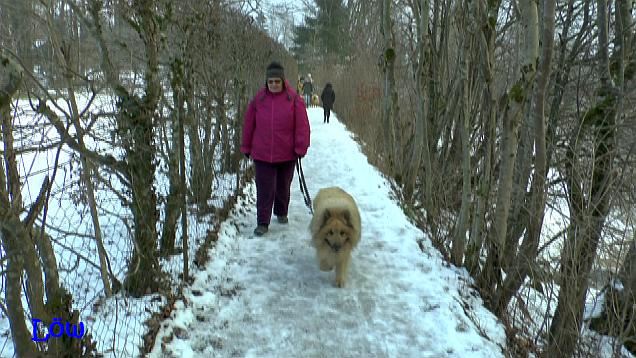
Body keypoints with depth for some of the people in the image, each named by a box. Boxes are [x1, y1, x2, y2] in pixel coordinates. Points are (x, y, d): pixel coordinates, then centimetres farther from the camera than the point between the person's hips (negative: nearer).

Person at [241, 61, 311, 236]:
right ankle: (262, 223, 7)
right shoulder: (258, 99, -2)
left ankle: (281, 213, 39)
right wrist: (246, 147, 5)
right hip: (262, 154, 0)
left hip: (287, 154, 0)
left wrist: (300, 147, -12)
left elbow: (302, 125, -8)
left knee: (283, 186, 18)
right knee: (264, 189, -1)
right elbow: (248, 125, 3)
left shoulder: (293, 99, -6)